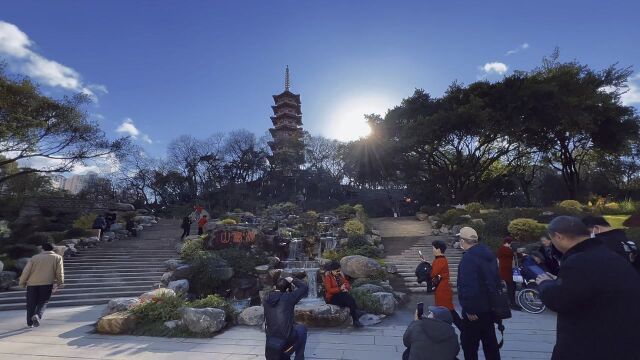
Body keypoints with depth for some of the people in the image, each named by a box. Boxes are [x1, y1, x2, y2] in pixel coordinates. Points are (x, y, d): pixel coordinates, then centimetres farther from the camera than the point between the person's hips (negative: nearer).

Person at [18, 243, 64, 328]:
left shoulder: (34, 258, 12)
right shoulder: (57, 257, 7)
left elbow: (26, 271, 5)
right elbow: (60, 272, 2)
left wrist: (22, 283, 15)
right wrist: (59, 283, 12)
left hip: (32, 283, 2)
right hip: (47, 283, -2)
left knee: (31, 304, 14)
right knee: (43, 302, 9)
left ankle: (29, 322, 19)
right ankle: (37, 315, -15)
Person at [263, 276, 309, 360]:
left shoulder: (266, 299, 1)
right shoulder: (288, 297, -12)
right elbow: (305, 287, -3)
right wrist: (292, 280, 9)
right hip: (286, 339, -4)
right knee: (301, 329, 23)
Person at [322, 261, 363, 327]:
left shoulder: (340, 275, 12)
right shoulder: (327, 277, -8)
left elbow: (348, 284, 15)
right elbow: (329, 290, -15)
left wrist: (345, 288, -8)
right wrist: (340, 289, -21)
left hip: (342, 295, 6)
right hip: (332, 297, -6)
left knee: (352, 300, -27)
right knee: (351, 301, -28)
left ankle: (356, 321, -28)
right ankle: (355, 321, -21)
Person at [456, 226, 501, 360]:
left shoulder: (468, 258, -23)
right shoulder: (488, 254, 7)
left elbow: (469, 286, -29)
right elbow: (496, 279, 17)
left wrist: (469, 309, -22)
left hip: (475, 308, -9)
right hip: (490, 306, 9)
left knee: (469, 343, 4)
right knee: (489, 340, 21)